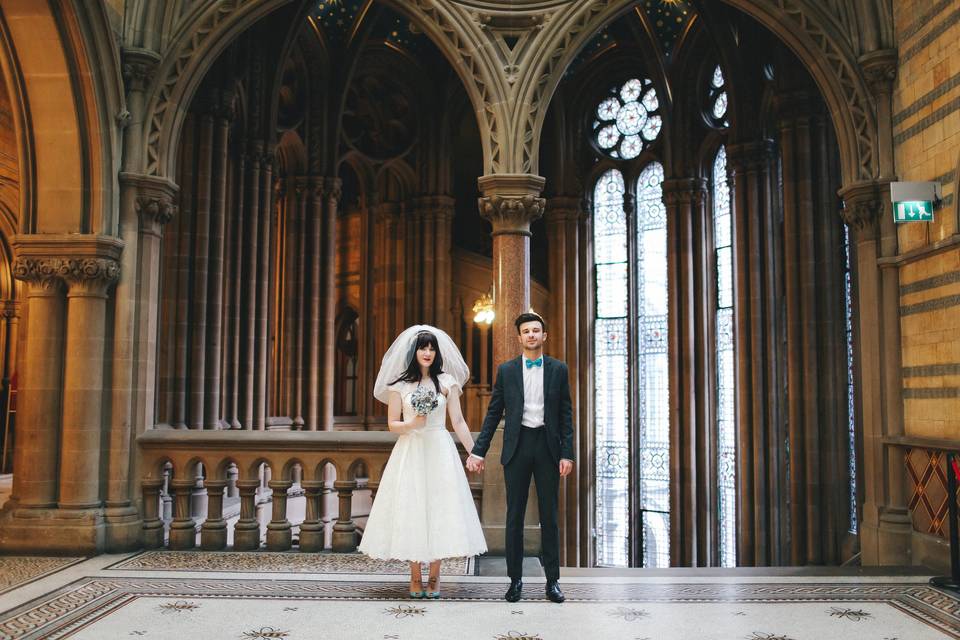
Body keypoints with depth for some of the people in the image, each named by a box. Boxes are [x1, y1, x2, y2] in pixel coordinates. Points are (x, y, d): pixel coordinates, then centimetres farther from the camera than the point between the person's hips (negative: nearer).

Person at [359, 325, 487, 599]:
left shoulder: (447, 381, 4)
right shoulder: (399, 384, 2)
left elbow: (458, 421, 2)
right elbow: (392, 424, 4)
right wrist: (413, 424, -15)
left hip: (440, 452, 0)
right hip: (409, 453, 0)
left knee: (439, 511, 0)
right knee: (411, 511, 1)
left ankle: (434, 576, 12)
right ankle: (415, 576, 13)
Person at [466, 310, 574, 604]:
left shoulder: (558, 369, 5)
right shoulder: (506, 370, 5)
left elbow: (565, 414, 3)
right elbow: (494, 413, 5)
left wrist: (567, 453, -4)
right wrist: (478, 451, -2)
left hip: (548, 447, 0)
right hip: (517, 447, 0)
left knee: (549, 516, 5)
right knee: (515, 516, 5)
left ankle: (552, 580, 14)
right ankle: (515, 579, 15)